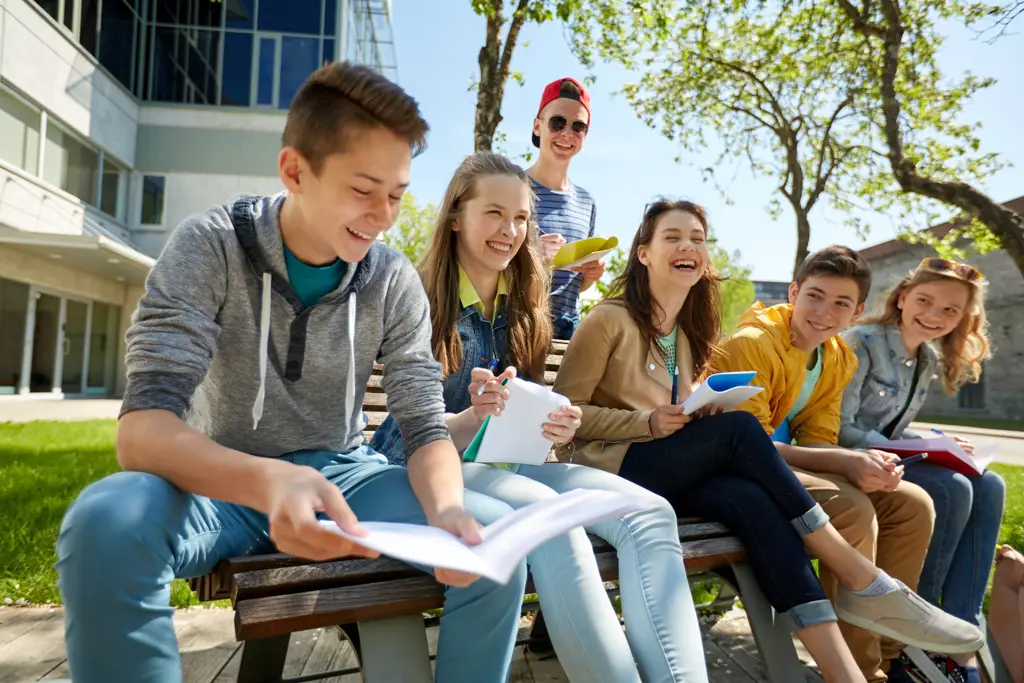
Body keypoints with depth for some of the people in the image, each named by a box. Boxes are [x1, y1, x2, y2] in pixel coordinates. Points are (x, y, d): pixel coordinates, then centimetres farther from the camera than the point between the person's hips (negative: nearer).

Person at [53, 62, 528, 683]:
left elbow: (427, 429, -7)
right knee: (105, 523, -33)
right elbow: (143, 428, -23)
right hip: (220, 485, -1)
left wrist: (443, 510, -31)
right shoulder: (210, 249, -14)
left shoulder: (395, 282, -6)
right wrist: (267, 482, -43)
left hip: (339, 476, 2)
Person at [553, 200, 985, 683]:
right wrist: (649, 423, -18)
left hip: (675, 472, 6)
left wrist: (709, 409, -3)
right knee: (738, 427, -28)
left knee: (752, 500, -28)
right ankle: (862, 581, -21)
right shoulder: (609, 321, -6)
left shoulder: (691, 331, 17)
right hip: (612, 469, -5)